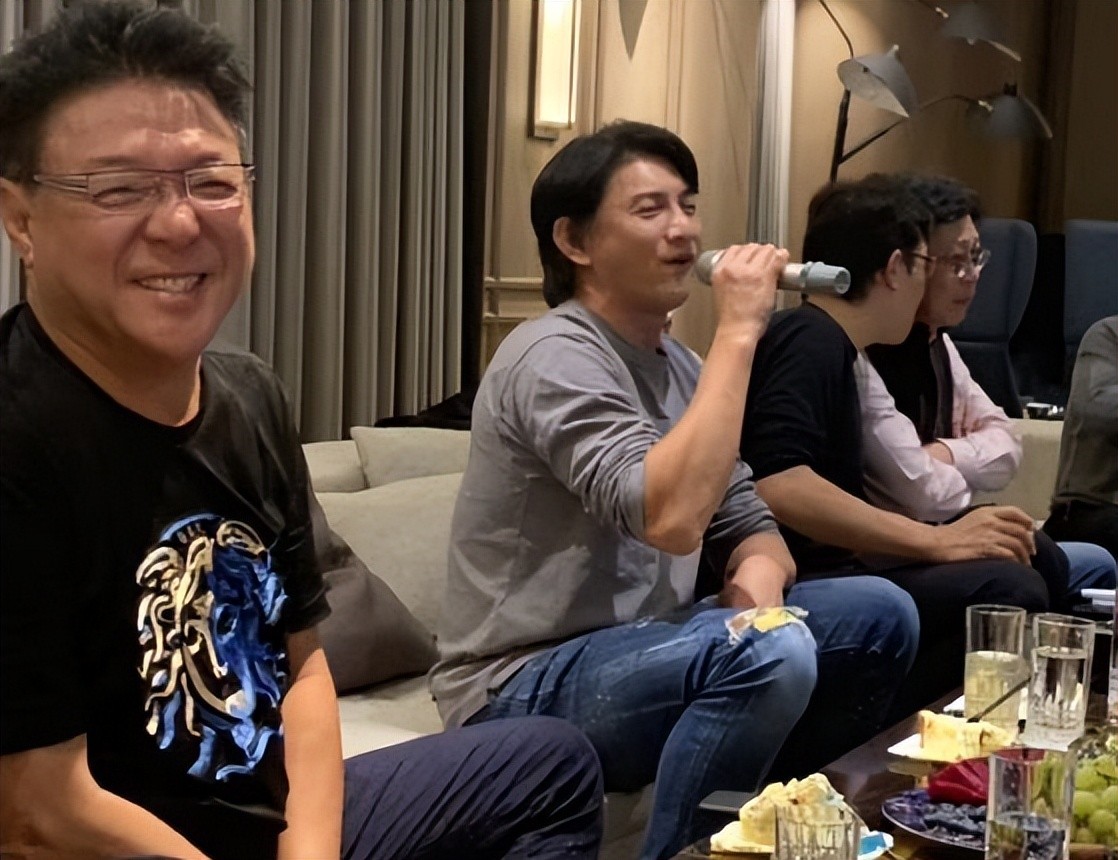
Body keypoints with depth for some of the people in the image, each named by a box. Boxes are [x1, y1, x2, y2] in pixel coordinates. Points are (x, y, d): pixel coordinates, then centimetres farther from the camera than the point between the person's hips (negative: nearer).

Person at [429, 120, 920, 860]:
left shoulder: (676, 363, 9)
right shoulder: (555, 357, -19)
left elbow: (748, 526, 11)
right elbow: (671, 518, -33)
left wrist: (759, 576, -14)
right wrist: (738, 332, -27)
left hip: (638, 649, 9)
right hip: (526, 692, -9)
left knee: (878, 615, 2)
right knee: (769, 653, -32)